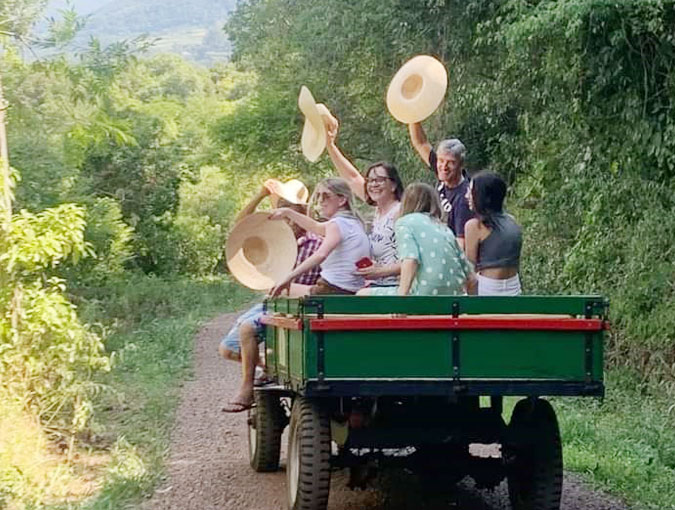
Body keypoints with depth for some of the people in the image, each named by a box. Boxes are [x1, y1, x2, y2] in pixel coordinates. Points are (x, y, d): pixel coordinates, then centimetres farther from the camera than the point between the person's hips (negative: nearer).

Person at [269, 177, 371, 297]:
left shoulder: (338, 223, -13)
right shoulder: (352, 222, 17)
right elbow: (315, 227, 33)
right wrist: (289, 213, 31)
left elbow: (320, 255, -30)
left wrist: (288, 278, -32)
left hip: (335, 291, -10)